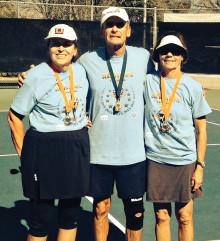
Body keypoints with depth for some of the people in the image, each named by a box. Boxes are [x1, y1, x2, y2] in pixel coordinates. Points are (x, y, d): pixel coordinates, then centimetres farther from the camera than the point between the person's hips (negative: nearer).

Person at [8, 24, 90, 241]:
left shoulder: (81, 72, 6)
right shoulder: (37, 76, -8)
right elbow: (14, 117, -3)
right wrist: (24, 154, -5)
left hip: (77, 150, 5)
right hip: (43, 151, -5)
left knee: (70, 216, 13)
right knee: (41, 219, 4)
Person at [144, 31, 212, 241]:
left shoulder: (193, 87, -2)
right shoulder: (148, 82, 0)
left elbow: (201, 129, 1)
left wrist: (200, 166, -2)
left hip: (185, 161, -1)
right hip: (156, 160, 1)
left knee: (184, 217, 4)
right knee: (161, 216, 8)